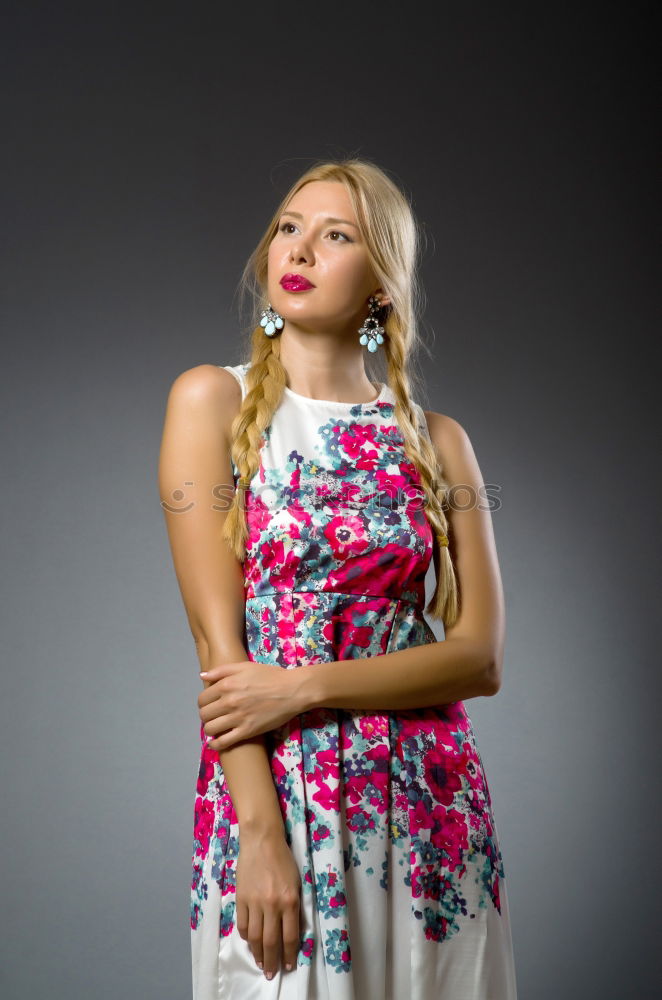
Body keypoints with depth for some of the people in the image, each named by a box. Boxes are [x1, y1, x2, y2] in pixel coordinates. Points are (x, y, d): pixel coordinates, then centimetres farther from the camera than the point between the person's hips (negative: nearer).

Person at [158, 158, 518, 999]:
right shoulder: (213, 401, -1)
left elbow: (481, 658, -2)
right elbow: (217, 636, -9)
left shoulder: (437, 441, 5)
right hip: (270, 787, -2)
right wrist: (260, 833, -17)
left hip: (428, 802, 2)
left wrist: (302, 685, -15)